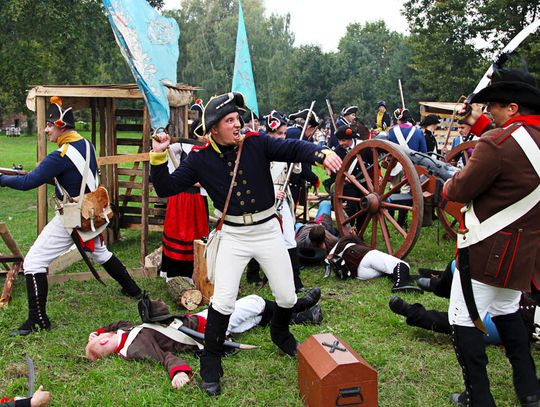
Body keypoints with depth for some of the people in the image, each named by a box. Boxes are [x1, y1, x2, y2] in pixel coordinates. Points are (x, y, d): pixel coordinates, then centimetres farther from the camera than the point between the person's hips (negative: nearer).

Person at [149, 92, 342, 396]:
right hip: (234, 236, -1)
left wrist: (322, 153, -40)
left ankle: (280, 334, 43)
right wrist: (159, 157, -18)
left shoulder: (257, 144, -8)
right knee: (223, 301, -7)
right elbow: (167, 188, -3)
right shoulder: (201, 160, -6)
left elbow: (293, 149, -19)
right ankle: (211, 363, 13)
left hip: (268, 231, 1)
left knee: (287, 297, 9)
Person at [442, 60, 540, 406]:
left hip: (486, 249, -9)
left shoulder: (497, 143, -22)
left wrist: (447, 186, 7)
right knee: (507, 312, 26)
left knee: (465, 321, 3)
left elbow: (461, 189, -15)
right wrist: (479, 123, 20)